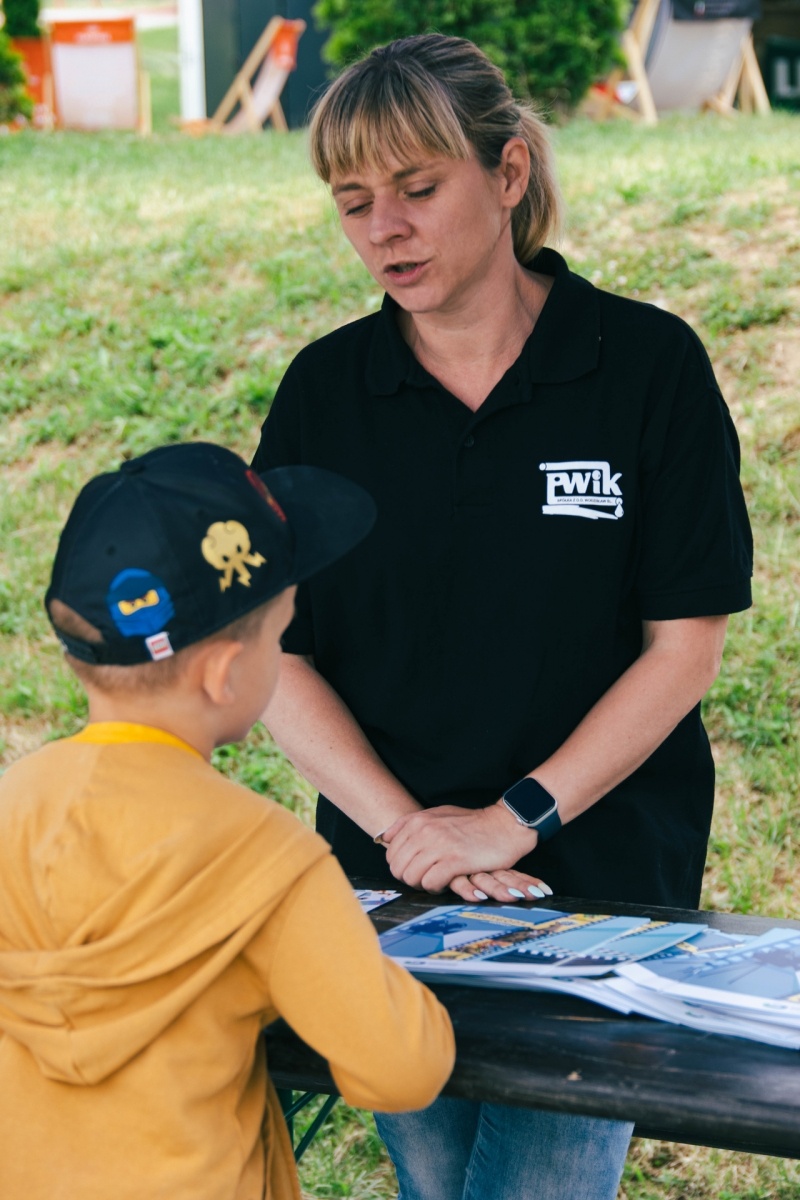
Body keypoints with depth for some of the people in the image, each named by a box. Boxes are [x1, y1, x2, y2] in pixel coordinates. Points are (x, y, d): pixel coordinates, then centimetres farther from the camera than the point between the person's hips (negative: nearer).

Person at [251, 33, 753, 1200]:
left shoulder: (649, 364, -8)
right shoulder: (326, 388, -1)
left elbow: (685, 644, -9)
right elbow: (275, 651, -3)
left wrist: (513, 819, -15)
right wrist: (401, 825, -15)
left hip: (604, 882, -3)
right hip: (389, 883, 3)